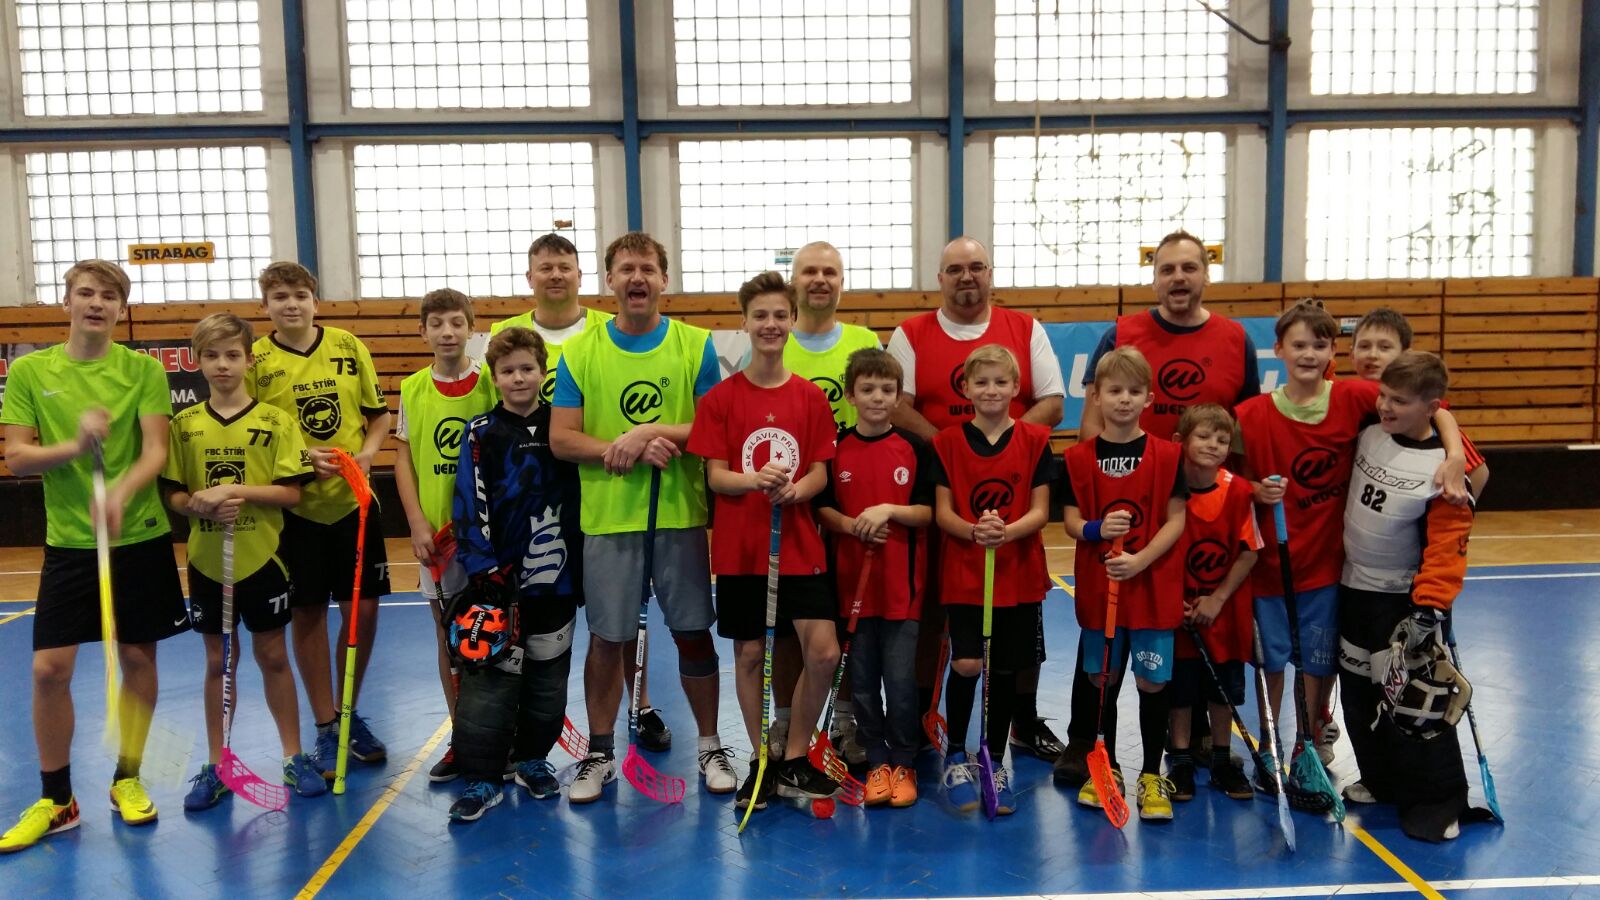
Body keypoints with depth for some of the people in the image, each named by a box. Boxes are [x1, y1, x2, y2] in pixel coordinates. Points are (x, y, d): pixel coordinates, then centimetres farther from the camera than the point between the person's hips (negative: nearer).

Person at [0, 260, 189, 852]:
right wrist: (76, 447, -20)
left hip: (140, 537, 0)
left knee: (138, 658, 7)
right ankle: (55, 800, 17)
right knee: (49, 669, -2)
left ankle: (127, 779, 25)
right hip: (67, 543, 1)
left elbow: (155, 451, -9)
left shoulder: (143, 370, -1)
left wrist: (119, 494, -27)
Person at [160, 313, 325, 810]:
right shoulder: (184, 424, 2)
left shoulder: (275, 421, -4)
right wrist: (200, 503, -18)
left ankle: (294, 758, 19)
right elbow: (173, 494, 2)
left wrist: (236, 490, -21)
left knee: (273, 657, 7)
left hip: (262, 558, -2)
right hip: (207, 560, 2)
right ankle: (216, 767, 22)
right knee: (218, 661, 11)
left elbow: (290, 491, -9)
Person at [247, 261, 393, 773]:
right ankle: (326, 728, 20)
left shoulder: (349, 346, 3)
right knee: (308, 615, 6)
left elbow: (378, 413, 9)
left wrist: (367, 451, -9)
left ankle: (350, 714, 26)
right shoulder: (255, 360, -3)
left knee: (363, 607, 5)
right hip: (294, 506, -2)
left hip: (354, 500, 2)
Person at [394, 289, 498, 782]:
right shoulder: (412, 389, 4)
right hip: (436, 531, 2)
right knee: (448, 634, 10)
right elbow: (403, 459, 5)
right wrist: (417, 523, -4)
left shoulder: (492, 383, -3)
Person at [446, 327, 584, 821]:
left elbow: (579, 495, 10)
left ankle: (533, 758, 29)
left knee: (549, 679, 12)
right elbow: (470, 507, -5)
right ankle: (482, 777, 10)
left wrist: (582, 569, 7)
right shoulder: (481, 433, -1)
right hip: (499, 582, -2)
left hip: (555, 579, 3)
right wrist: (483, 569, -13)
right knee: (489, 682, -1)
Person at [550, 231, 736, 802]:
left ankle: (710, 747, 26)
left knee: (694, 634, 9)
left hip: (682, 517, 0)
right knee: (608, 639, 9)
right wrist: (632, 450, -17)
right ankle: (600, 754, 26)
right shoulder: (579, 352, 0)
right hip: (607, 519, 0)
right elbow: (560, 439, -4)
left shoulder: (697, 346, 0)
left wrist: (651, 432, -18)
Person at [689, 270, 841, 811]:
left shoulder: (812, 397, 4)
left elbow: (820, 473, 2)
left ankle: (794, 758, 13)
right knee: (749, 654, 7)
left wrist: (794, 490, -20)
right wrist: (756, 481, -24)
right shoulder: (721, 398, 0)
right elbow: (714, 477, -4)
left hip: (799, 546, 1)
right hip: (739, 548, 0)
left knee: (824, 651, -8)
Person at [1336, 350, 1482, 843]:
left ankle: (1440, 801, 15)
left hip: (1408, 601, -6)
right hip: (1353, 590, 7)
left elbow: (1447, 545, -21)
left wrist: (1430, 608, -24)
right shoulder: (1367, 436, -1)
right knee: (1360, 695, 16)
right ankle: (1382, 780, 34)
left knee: (1416, 704, -3)